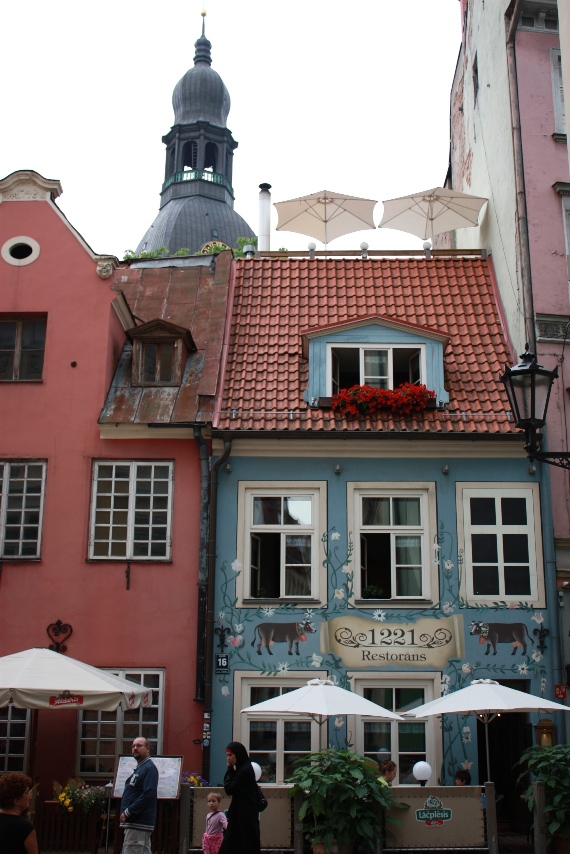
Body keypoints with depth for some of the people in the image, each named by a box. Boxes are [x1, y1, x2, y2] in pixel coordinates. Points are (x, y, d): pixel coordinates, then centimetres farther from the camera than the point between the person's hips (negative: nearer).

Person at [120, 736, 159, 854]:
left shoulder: (149, 768, -11)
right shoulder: (139, 768, 20)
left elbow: (148, 795, -22)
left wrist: (127, 812, -20)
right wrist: (125, 813, 8)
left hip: (139, 823, -10)